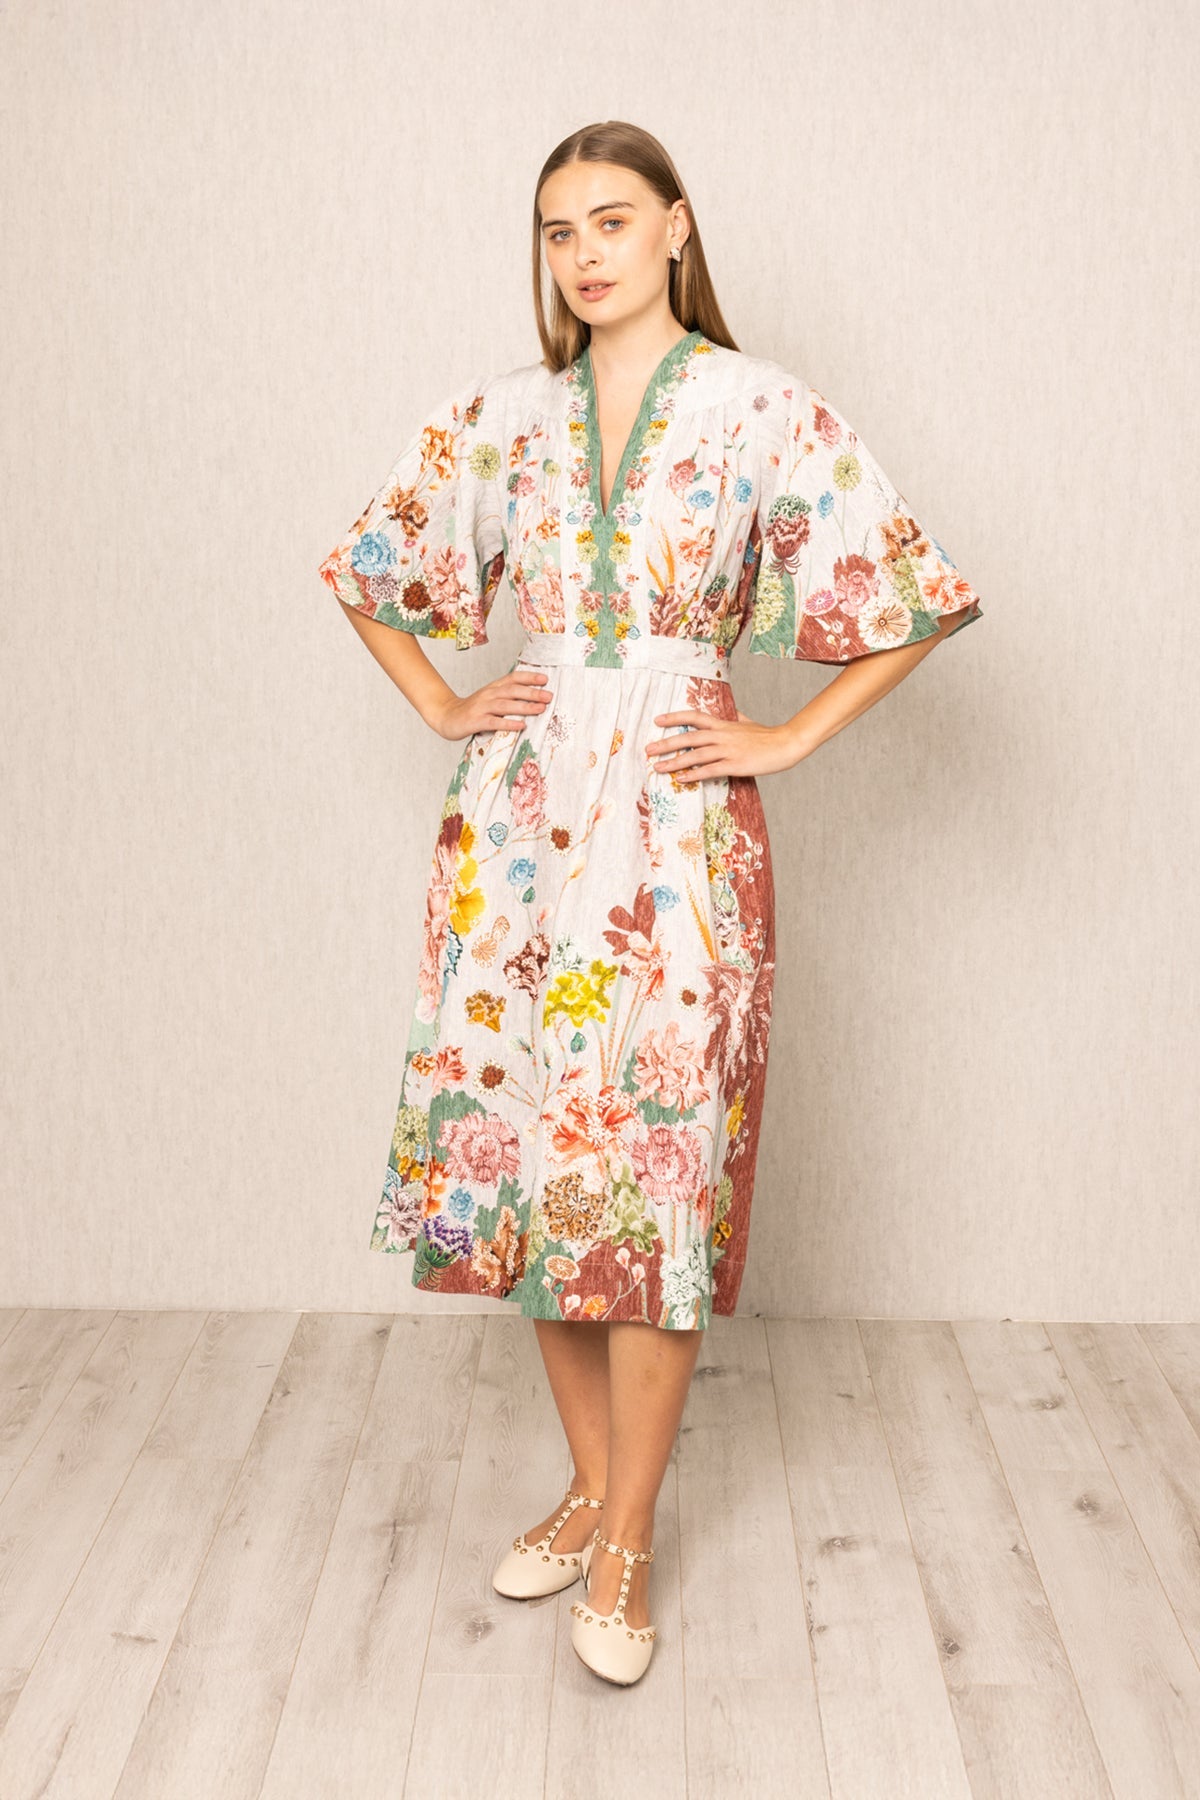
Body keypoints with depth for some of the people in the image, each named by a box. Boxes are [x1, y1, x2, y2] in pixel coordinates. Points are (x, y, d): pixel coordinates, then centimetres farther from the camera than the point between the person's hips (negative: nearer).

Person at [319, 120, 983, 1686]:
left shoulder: (762, 408, -1)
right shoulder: (498, 414, 9)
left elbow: (909, 595, -1)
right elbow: (368, 568, 21)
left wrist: (787, 741, -4)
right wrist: (442, 706, 10)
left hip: (677, 822, -3)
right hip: (521, 817, 4)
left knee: (656, 1160, -2)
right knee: (532, 1144, 7)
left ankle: (627, 1535, 13)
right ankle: (595, 1480, 26)